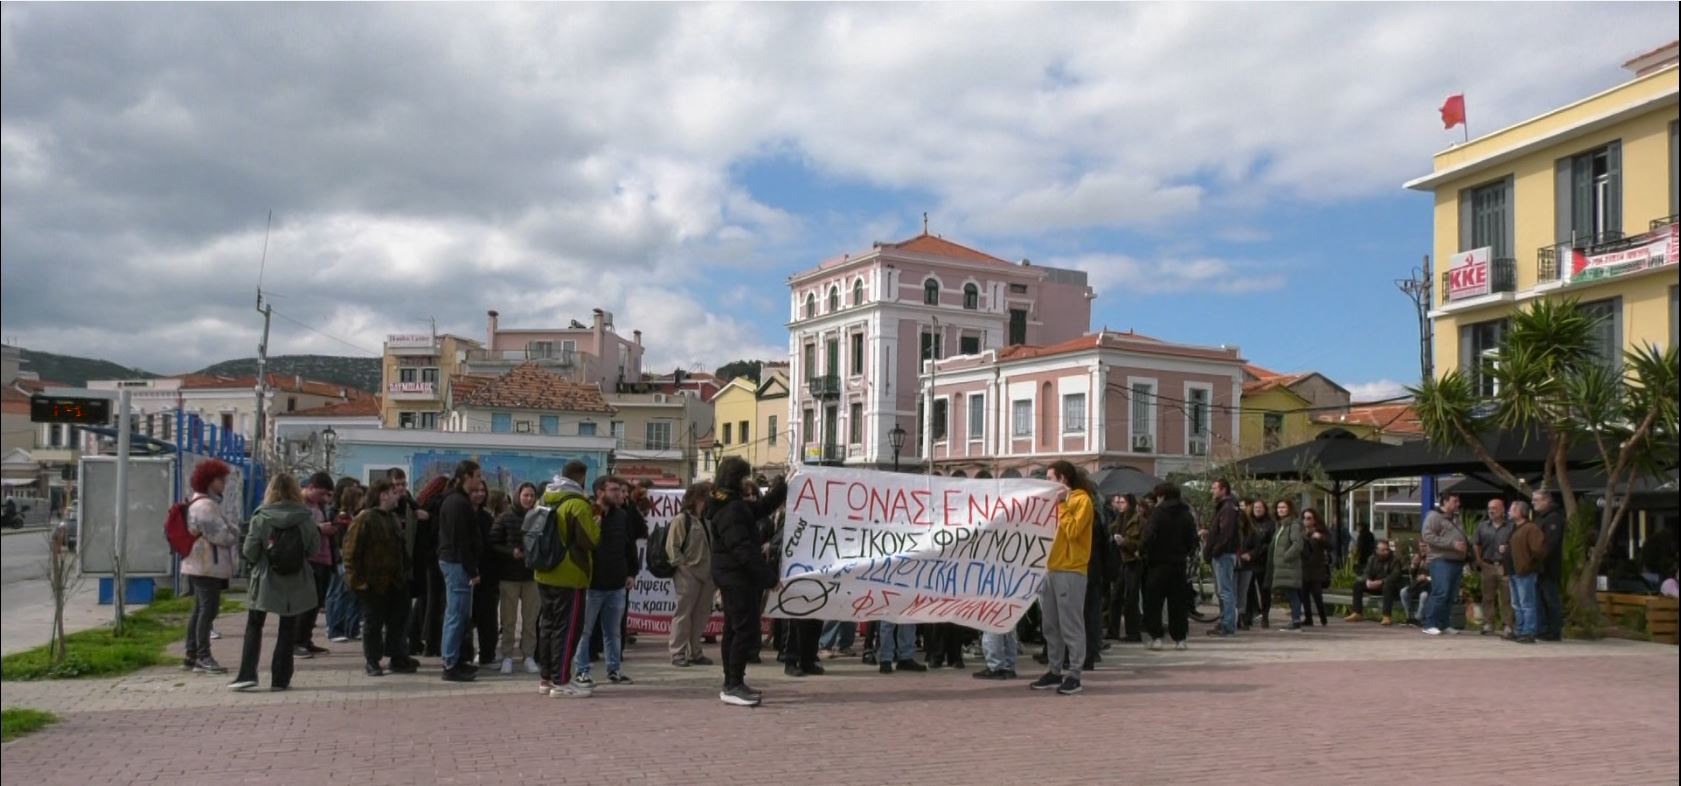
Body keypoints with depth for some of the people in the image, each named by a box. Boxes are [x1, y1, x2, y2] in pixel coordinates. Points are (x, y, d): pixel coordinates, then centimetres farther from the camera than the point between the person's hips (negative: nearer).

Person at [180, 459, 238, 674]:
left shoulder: (206, 503, 18)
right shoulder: (205, 505, -17)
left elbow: (220, 530, 21)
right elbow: (220, 535, -21)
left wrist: (232, 530, 4)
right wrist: (236, 532, -4)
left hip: (200, 565, 11)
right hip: (207, 565, -11)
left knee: (200, 609, 15)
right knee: (208, 609, -8)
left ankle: (191, 656, 21)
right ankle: (203, 657, -6)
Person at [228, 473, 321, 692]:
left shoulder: (261, 517, -9)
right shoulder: (306, 518, -6)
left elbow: (249, 552, -9)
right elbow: (315, 548, -1)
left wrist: (256, 561, 12)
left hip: (265, 580, -1)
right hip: (295, 583, 1)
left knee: (254, 626, 14)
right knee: (287, 630, 9)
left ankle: (247, 674, 6)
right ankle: (280, 678, 10)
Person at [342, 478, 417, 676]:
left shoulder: (393, 518, 13)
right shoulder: (364, 519, -14)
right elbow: (351, 550, -17)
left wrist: (405, 572, 16)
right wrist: (356, 579, -19)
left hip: (395, 581, 8)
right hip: (374, 583, -8)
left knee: (398, 620, 10)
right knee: (373, 623, 4)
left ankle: (398, 659, 19)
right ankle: (372, 663, 14)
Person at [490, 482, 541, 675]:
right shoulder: (505, 518, -1)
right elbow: (492, 545, -3)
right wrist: (511, 553, -16)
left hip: (532, 575, 2)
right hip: (509, 575, -2)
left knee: (530, 619, 5)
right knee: (508, 619, 5)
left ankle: (529, 656, 13)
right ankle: (507, 657, 13)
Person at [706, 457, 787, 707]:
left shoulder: (736, 506, 15)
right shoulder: (730, 510, -19)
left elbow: (762, 508, 25)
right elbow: (743, 548, -25)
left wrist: (780, 487, 16)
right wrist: (769, 576, -23)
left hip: (734, 578, 11)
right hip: (738, 578, -11)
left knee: (735, 630, 14)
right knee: (746, 630, -10)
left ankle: (732, 684, 21)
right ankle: (733, 687, -8)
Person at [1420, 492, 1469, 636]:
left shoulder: (1456, 518, 22)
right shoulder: (1434, 516, -5)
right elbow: (1427, 536, -16)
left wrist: (1466, 548, 12)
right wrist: (1452, 544, -18)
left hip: (1457, 561, 8)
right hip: (1441, 561, -8)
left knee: (1452, 596, 7)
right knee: (1440, 593, -14)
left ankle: (1445, 624, 14)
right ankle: (1429, 624, -10)